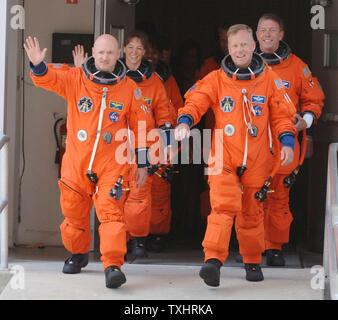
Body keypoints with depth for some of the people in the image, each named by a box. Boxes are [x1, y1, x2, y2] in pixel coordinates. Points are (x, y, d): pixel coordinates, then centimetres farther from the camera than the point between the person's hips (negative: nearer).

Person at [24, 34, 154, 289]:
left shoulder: (129, 88, 0)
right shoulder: (75, 79, 1)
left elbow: (142, 126, 6)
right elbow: (48, 79, -12)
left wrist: (142, 164, 6)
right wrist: (38, 65, -35)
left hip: (111, 164, -2)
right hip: (76, 162, 2)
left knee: (111, 212, -15)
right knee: (74, 213, 12)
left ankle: (113, 266, -18)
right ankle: (78, 254, 37)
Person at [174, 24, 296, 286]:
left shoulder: (269, 80, 5)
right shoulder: (215, 80, 1)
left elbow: (282, 115, 8)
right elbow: (196, 102, -6)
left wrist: (287, 141, -6)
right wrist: (185, 121, -26)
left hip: (257, 161, 2)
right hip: (224, 158, -2)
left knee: (252, 212, 11)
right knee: (224, 205, -20)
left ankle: (253, 261, 28)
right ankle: (213, 260, -23)